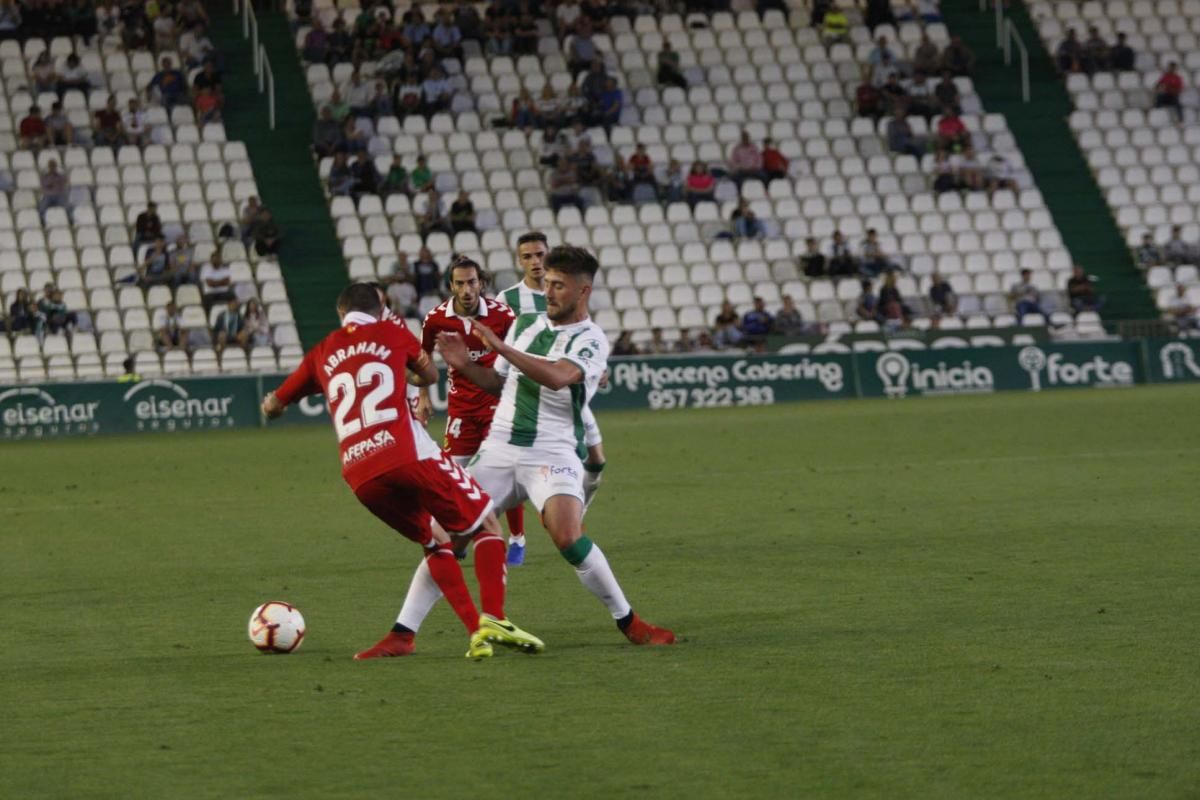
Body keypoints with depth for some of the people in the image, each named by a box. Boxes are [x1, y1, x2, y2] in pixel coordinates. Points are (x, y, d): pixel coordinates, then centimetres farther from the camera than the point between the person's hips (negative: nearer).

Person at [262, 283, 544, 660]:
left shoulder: (321, 355, 21)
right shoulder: (392, 333, 16)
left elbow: (272, 406, 31)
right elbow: (430, 375, 35)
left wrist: (271, 403, 54)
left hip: (359, 475, 3)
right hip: (407, 455, -3)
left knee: (436, 542, 22)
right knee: (486, 525, 10)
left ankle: (476, 630, 8)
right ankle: (493, 620, -9)